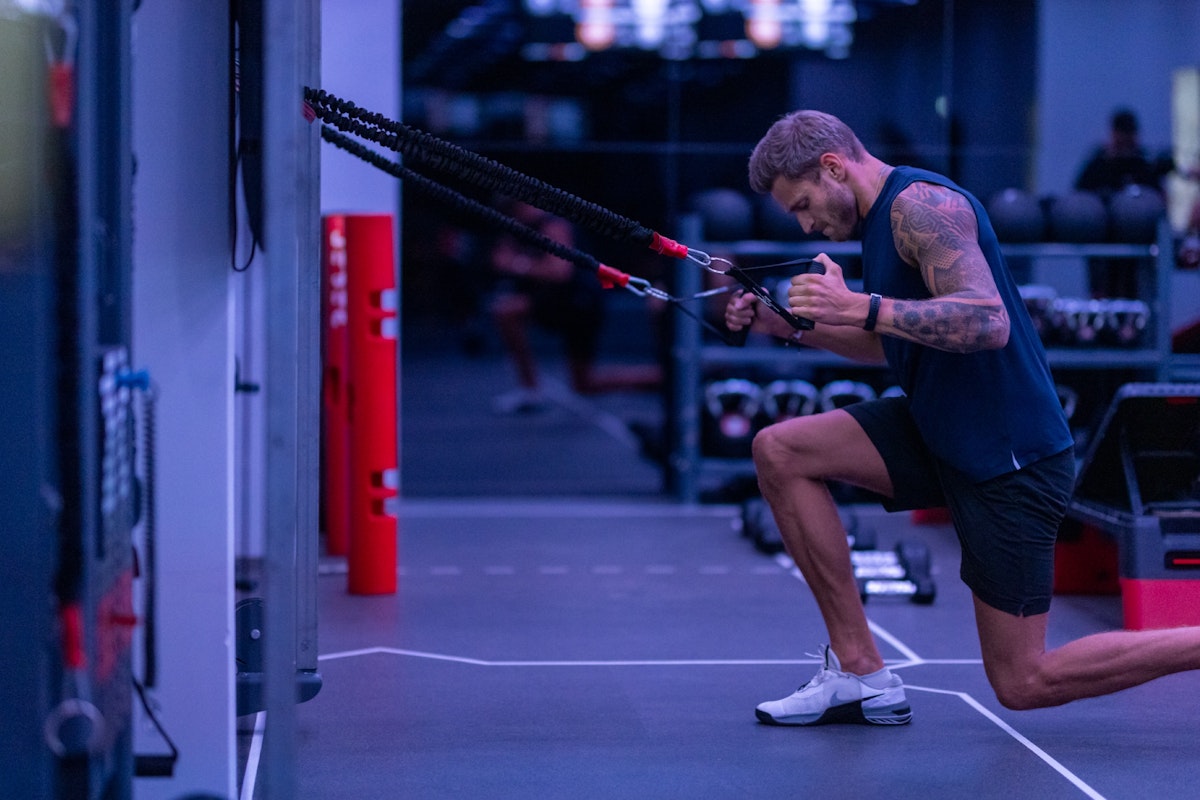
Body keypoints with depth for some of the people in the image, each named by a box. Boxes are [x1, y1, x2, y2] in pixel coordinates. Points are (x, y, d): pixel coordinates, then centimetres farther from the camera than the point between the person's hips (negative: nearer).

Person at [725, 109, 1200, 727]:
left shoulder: (919, 204, -18)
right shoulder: (886, 215, 12)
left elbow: (988, 322, -32)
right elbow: (891, 346, 24)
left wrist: (862, 307, -36)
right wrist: (790, 325, 13)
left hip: (1010, 458, -10)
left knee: (1023, 684, -5)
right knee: (779, 451, -4)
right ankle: (860, 671, -3)